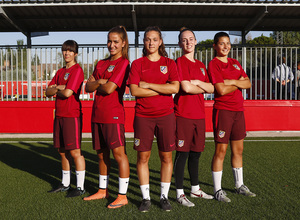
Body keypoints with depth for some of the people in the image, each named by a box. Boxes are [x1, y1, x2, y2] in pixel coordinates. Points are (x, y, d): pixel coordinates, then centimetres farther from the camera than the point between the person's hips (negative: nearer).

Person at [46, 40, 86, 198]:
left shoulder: (77, 70, -8)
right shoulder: (60, 72, 17)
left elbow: (67, 93, -18)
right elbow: (48, 92, 11)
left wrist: (56, 90, 1)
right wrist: (58, 87, -8)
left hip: (72, 115, -8)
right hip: (59, 115, 8)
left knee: (75, 152, -5)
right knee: (62, 151, 13)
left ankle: (80, 187, 4)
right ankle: (65, 184, 25)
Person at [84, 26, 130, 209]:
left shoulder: (123, 63, -7)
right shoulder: (101, 64, 17)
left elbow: (109, 89, -16)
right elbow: (88, 87, 10)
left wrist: (96, 83, 3)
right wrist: (100, 82, -8)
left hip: (113, 114, -8)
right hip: (98, 114, 8)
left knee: (119, 153, -4)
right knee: (102, 153, 15)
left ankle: (122, 196, 3)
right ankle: (103, 190, 28)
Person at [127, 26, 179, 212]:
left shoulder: (169, 63, 7)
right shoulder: (137, 64, 6)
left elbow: (175, 88, -8)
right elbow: (134, 90, -8)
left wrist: (148, 85, -8)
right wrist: (162, 89, -8)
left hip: (165, 115, 1)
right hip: (143, 116, 0)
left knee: (166, 156, 4)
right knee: (143, 157, 1)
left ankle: (164, 196, 17)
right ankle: (146, 197, 13)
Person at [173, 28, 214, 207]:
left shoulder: (201, 65, 18)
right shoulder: (180, 62, -5)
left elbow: (211, 88, 12)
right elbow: (185, 87, -16)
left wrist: (198, 82, -6)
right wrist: (203, 88, 1)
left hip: (199, 114, 7)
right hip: (184, 114, -7)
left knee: (196, 153, 14)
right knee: (182, 153, -3)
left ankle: (195, 189, 26)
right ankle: (180, 193, 6)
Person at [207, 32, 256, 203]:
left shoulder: (235, 63, 16)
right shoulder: (213, 64, -7)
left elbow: (248, 84, 8)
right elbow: (221, 90, -17)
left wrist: (232, 82, -10)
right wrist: (239, 84, -1)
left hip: (238, 110, 7)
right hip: (223, 110, -7)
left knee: (238, 149, 13)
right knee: (221, 150, -3)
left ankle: (240, 185, 25)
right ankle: (218, 190, 6)